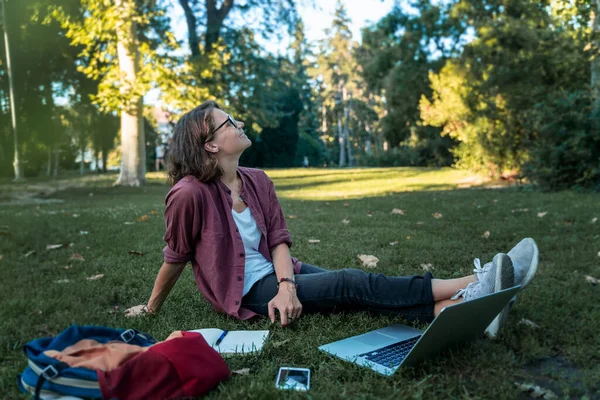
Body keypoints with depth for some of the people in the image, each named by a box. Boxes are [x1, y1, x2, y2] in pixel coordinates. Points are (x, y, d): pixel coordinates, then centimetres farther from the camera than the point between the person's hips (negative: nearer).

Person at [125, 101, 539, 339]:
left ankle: (462, 307, -31)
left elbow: (279, 240, -2)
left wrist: (287, 286, -20)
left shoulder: (257, 181, 1)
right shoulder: (191, 194, -21)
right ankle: (476, 283, -28)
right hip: (247, 290, -7)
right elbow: (176, 257, -8)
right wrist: (151, 308, 4)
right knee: (354, 284, -21)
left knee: (353, 287, -17)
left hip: (275, 272, 7)